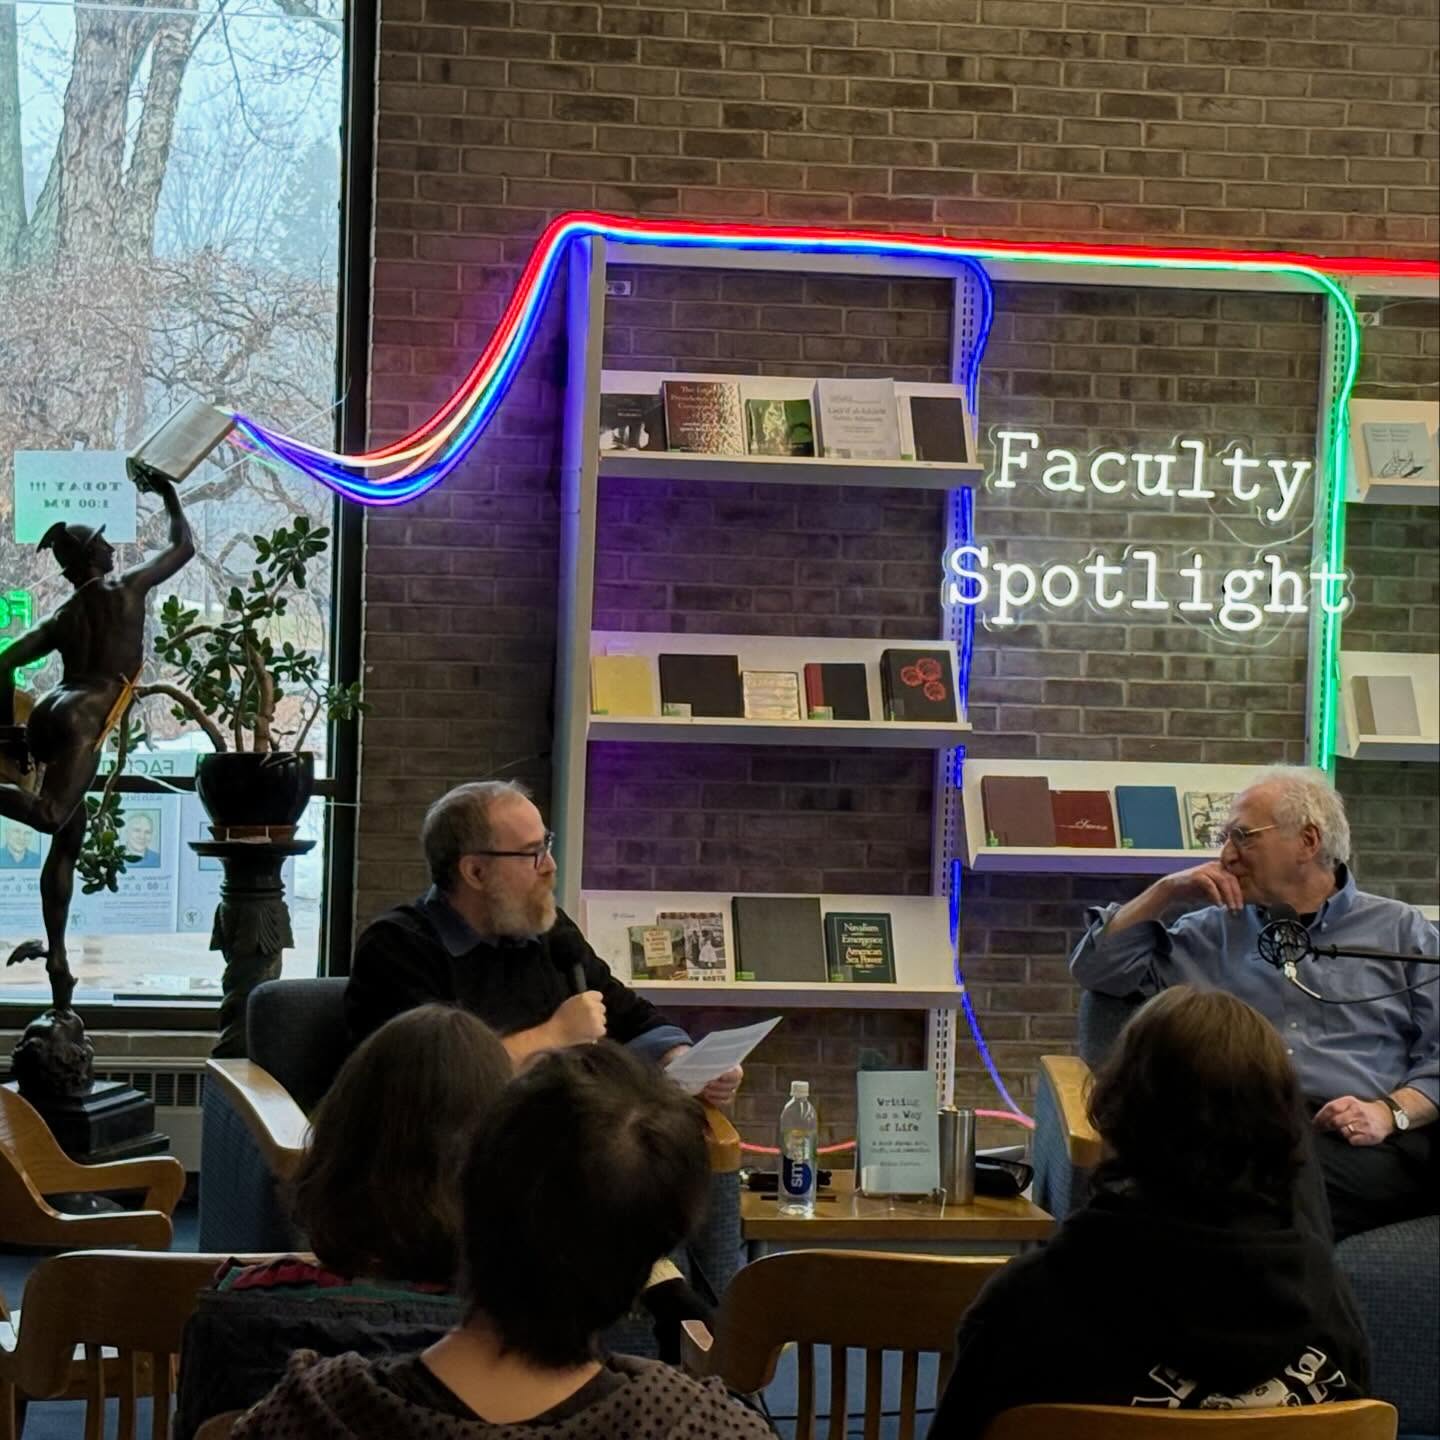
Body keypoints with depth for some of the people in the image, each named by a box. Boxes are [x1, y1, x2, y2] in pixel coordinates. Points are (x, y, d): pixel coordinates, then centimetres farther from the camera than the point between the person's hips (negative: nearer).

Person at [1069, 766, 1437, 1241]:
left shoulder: (1399, 930, 21)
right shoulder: (1214, 932, 29)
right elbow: (1095, 967, 27)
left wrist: (1390, 1112, -8)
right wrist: (1166, 893, 19)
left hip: (1360, 1142, -2)